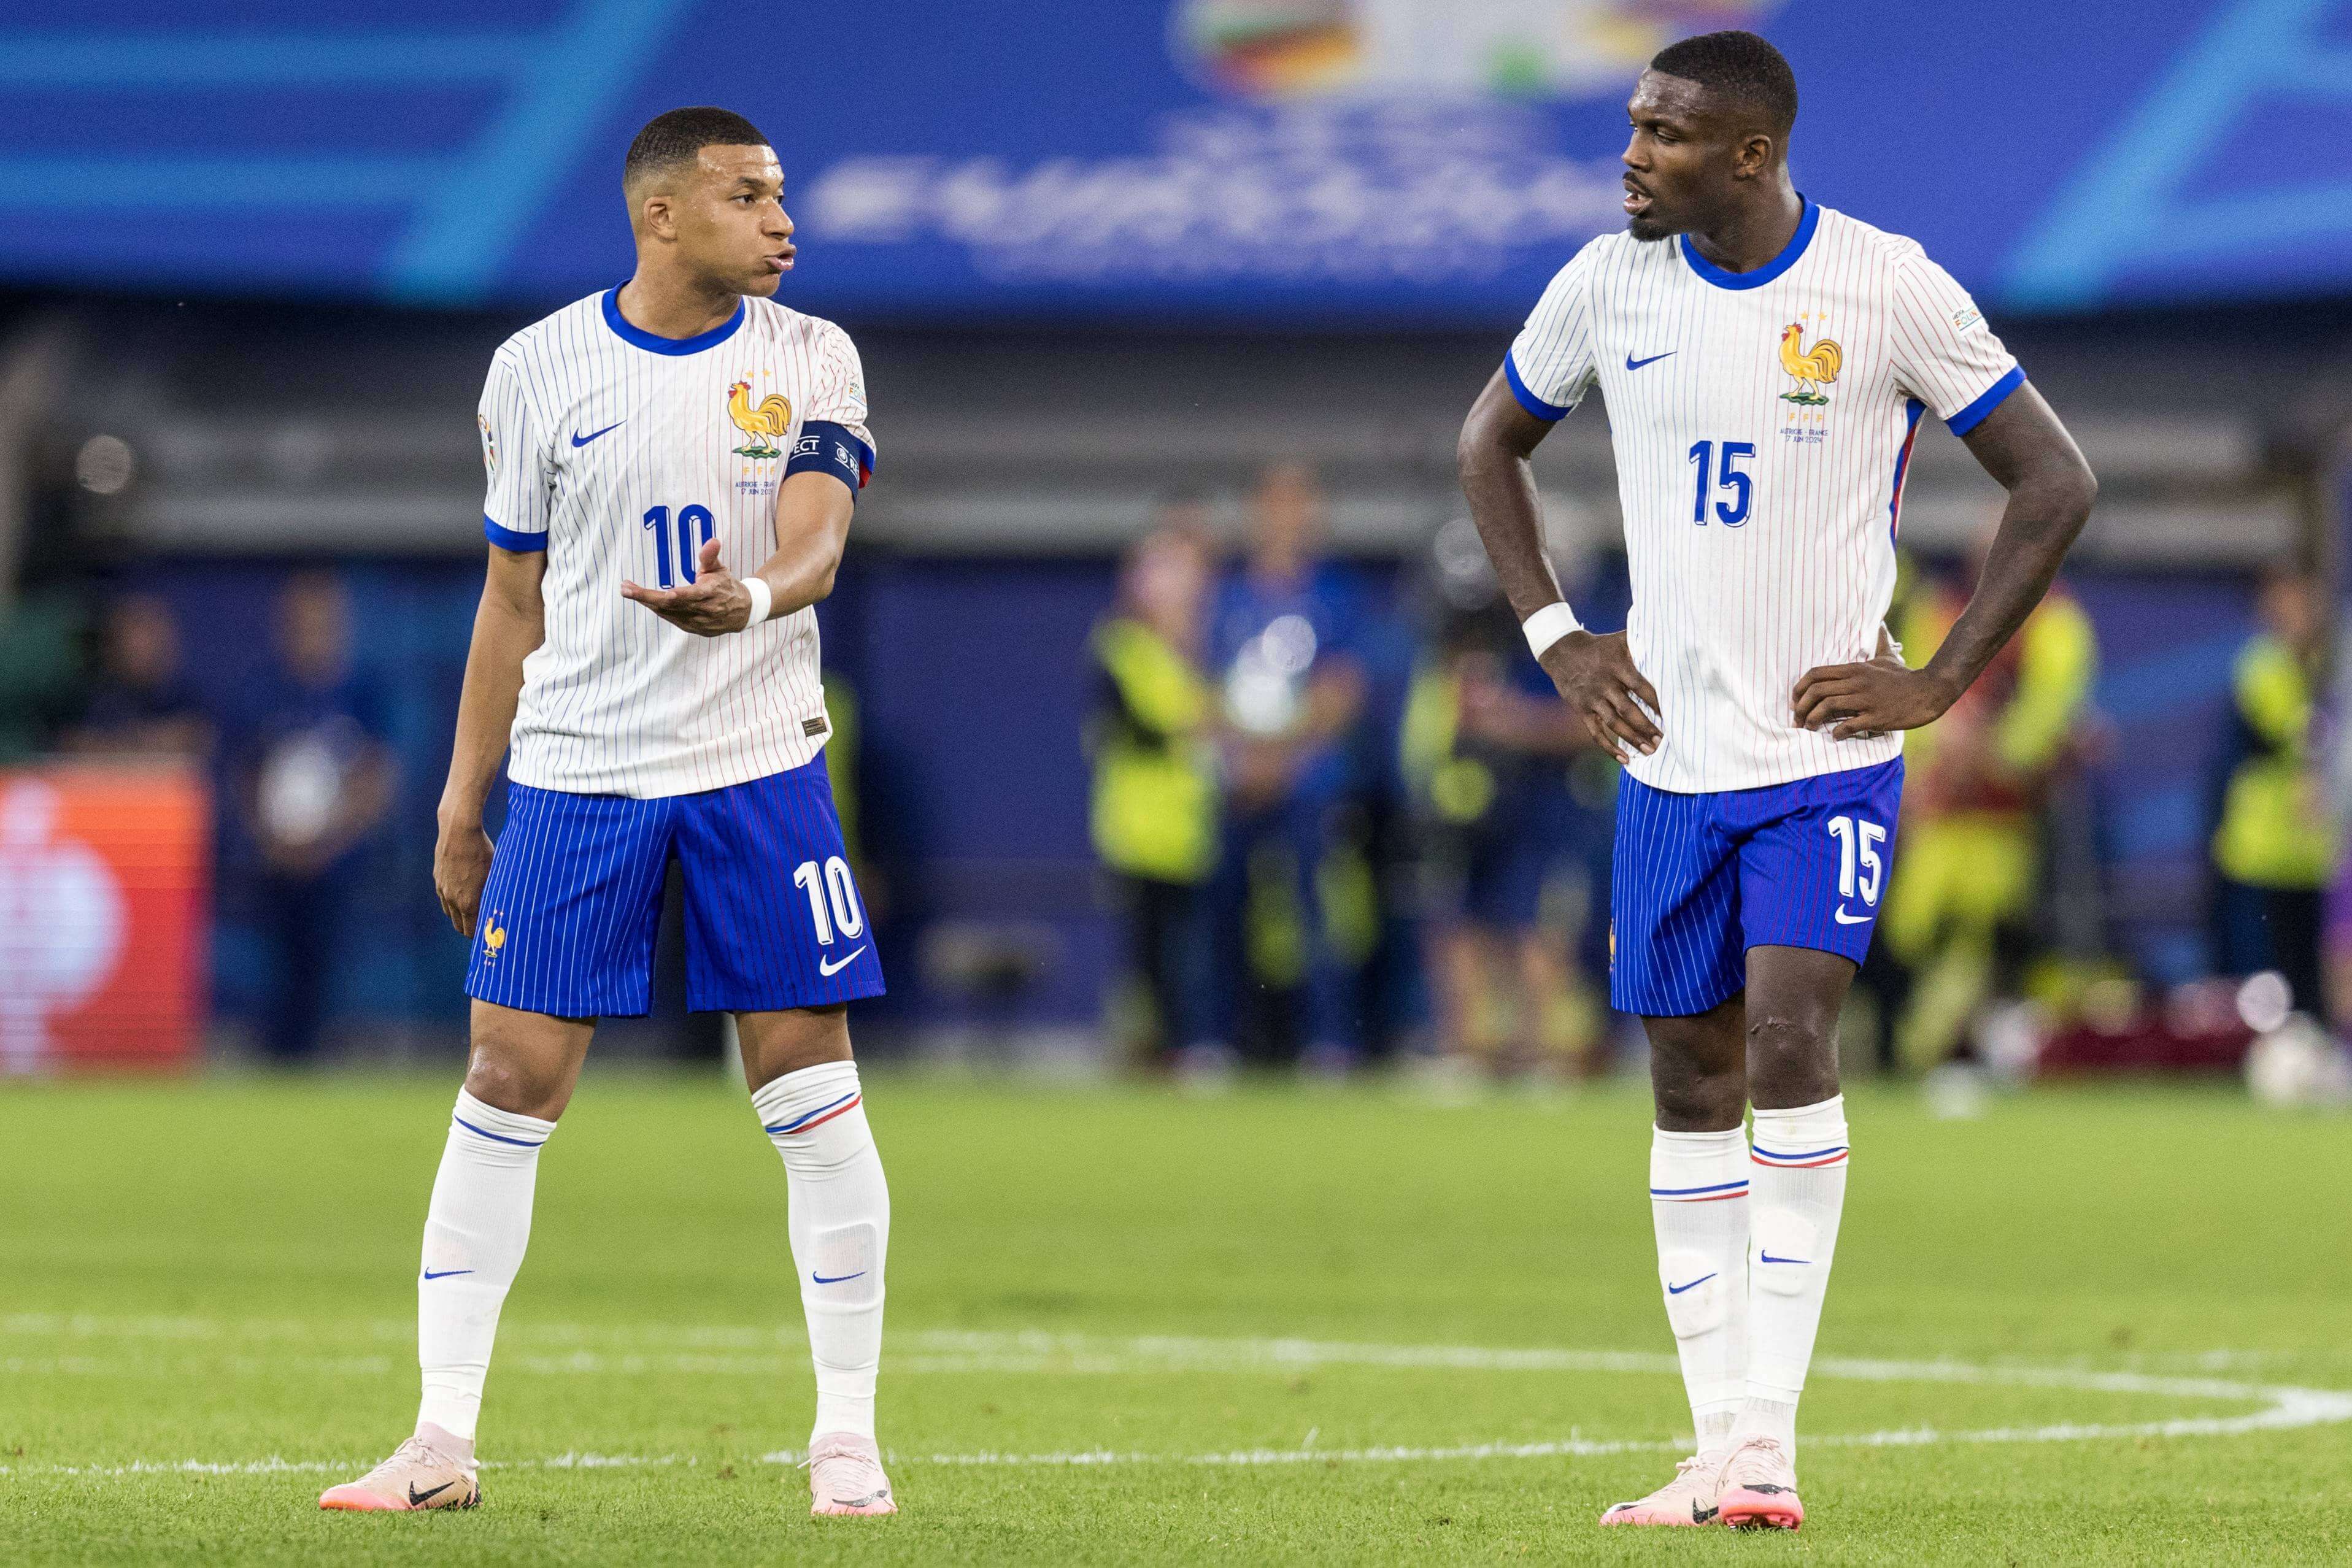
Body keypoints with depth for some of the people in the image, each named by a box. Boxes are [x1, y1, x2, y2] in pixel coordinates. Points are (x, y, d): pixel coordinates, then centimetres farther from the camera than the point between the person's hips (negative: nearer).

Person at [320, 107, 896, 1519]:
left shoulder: (810, 360, 2)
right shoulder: (540, 368, 3)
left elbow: (816, 546, -12)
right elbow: (515, 601, 10)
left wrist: (751, 599, -35)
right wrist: (462, 806, 10)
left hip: (761, 764, 0)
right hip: (574, 768, 0)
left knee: (811, 1088, -3)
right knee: (510, 1082, -3)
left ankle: (849, 1438, 6)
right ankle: (444, 1441, 2)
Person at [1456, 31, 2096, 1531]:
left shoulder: (1889, 288, -10)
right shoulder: (1608, 283, 1)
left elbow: (2055, 482, -3)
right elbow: (1491, 441, 19)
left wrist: (1940, 681, -8)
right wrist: (1555, 636, 8)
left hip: (1828, 750, -4)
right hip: (1671, 757, 4)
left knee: (1790, 1040, -20)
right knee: (1693, 1087, 7)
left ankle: (1769, 1436, -18)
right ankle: (1720, 1450, 14)